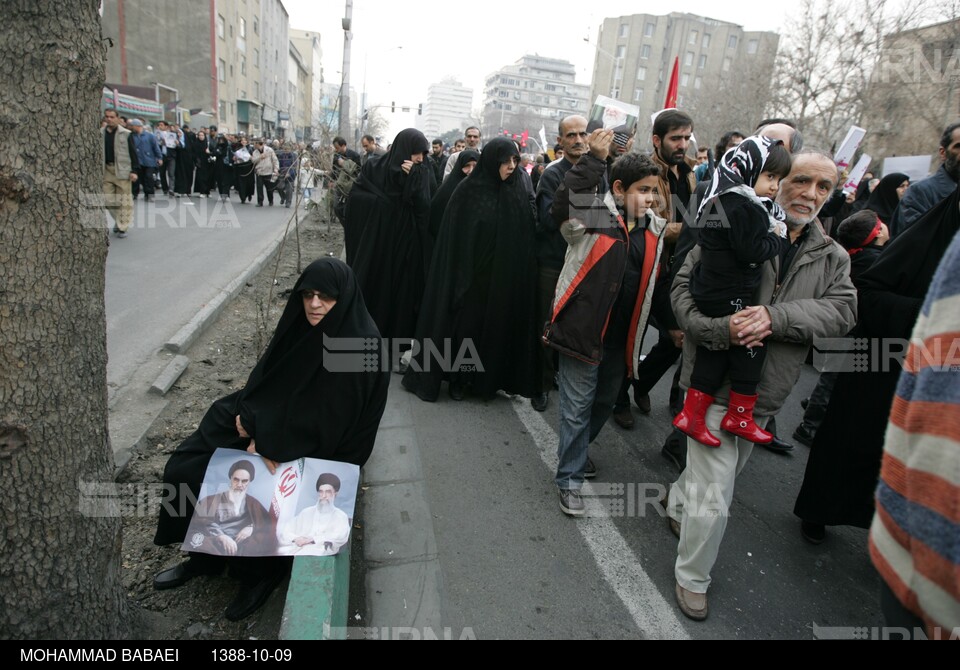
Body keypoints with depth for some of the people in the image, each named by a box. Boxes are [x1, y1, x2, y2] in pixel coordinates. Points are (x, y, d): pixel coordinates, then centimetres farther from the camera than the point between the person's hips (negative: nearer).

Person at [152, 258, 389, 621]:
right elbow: (268, 376, 5)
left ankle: (260, 572, 12)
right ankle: (204, 556, 20)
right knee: (185, 466, -1)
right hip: (273, 424, 7)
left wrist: (268, 441, -19)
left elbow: (330, 419, -23)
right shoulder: (302, 325, -2)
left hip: (320, 449, -7)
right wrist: (251, 416, -12)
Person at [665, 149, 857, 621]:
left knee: (725, 471, 25)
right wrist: (721, 328, -29)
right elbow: (684, 288, -12)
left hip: (765, 392, 6)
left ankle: (678, 503, 55)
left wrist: (775, 316, -26)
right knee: (714, 498, -2)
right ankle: (692, 578, 21)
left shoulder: (833, 258, 7)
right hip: (715, 382, -5)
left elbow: (842, 311, -9)